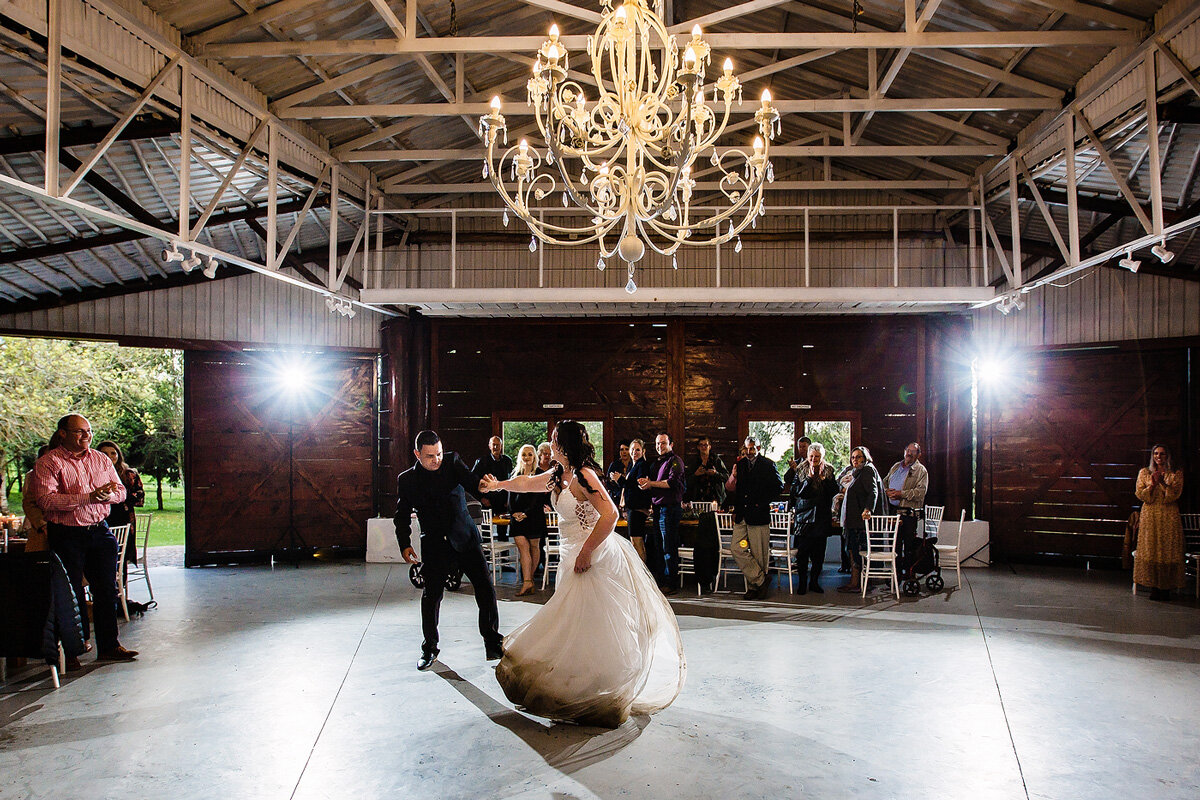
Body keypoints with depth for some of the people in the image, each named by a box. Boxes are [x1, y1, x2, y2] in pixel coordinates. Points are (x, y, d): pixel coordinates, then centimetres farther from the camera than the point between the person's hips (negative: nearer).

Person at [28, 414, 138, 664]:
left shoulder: (101, 460, 11)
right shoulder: (48, 463, -5)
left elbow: (120, 491, 13)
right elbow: (45, 499, -18)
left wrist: (107, 495, -11)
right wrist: (88, 497, -22)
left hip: (100, 531, 5)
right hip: (66, 535, -5)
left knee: (107, 590, 7)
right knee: (71, 594, 2)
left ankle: (108, 646, 18)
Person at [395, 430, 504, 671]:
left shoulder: (452, 461, -1)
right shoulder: (406, 480, 1)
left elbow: (470, 482, -16)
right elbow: (402, 515, 7)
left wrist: (482, 486, -40)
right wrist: (405, 544, -6)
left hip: (465, 538, 0)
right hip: (435, 545, 0)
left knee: (485, 587, -5)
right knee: (431, 595, 1)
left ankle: (492, 642, 9)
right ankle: (429, 649, 21)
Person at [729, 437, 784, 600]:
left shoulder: (768, 465, -1)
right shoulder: (741, 464, 15)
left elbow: (778, 487, -3)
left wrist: (762, 502, -8)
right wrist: (736, 509, 11)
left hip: (758, 515, -5)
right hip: (742, 516, 5)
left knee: (759, 554, 0)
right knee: (736, 549, -4)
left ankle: (754, 586, 12)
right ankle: (760, 579, 5)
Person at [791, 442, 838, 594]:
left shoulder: (828, 471, 9)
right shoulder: (801, 470, 2)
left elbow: (834, 491, -1)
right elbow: (796, 492, -8)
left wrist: (824, 477, -11)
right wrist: (809, 477, -15)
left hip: (822, 517, 2)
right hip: (804, 517, -2)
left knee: (819, 553, 3)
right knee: (803, 552, -4)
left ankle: (814, 581, 15)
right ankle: (802, 582, 6)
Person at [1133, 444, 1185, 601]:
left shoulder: (1176, 474, 6)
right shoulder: (1144, 473, 10)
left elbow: (1174, 495, -5)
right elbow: (1140, 495, 2)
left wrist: (1163, 483, -17)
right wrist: (1152, 484, -13)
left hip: (1169, 518, -1)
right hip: (1150, 517, 1)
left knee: (1168, 551, -4)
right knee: (1150, 551, -3)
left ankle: (1166, 588, 2)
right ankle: (1154, 588, 2)